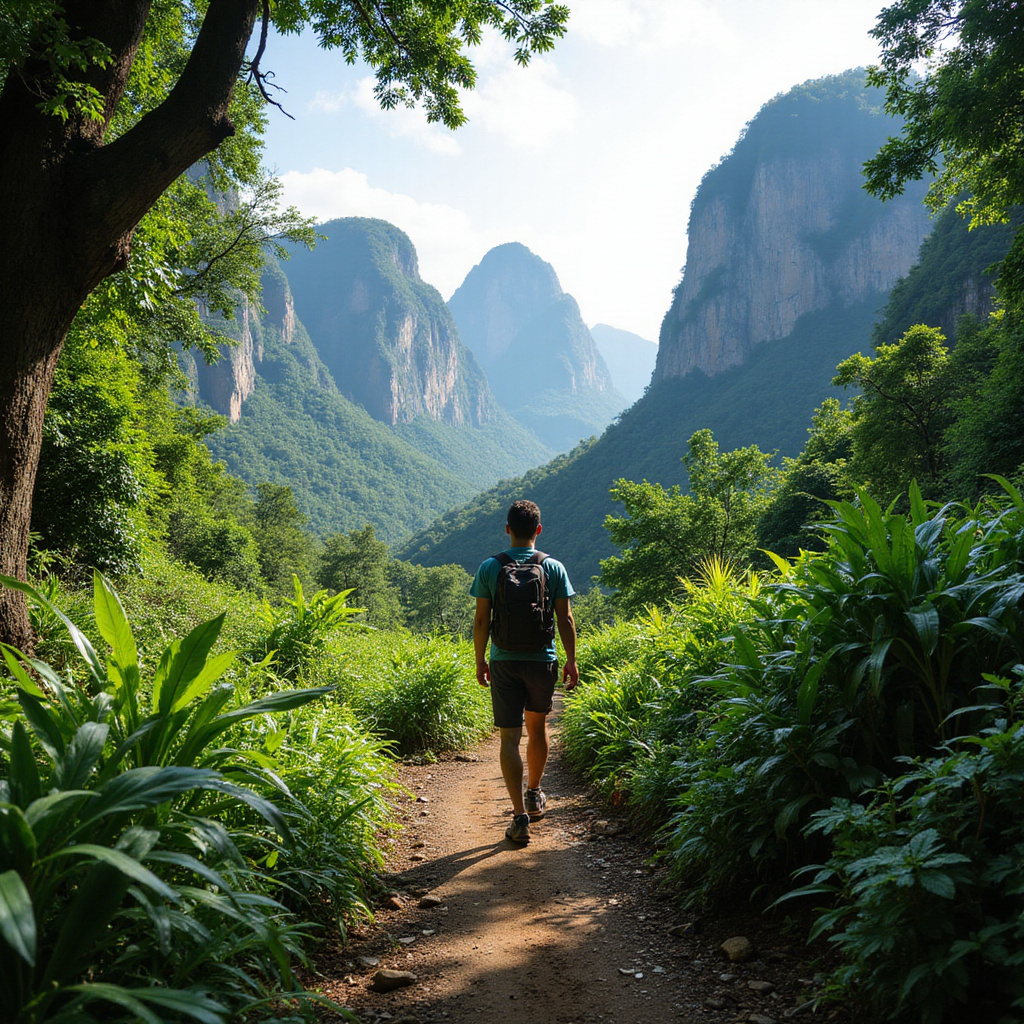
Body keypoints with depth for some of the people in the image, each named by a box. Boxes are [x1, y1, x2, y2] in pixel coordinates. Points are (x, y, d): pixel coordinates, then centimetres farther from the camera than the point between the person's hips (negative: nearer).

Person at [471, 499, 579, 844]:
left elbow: (481, 621, -3)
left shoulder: (489, 567, -4)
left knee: (510, 738, 1)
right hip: (542, 660, 1)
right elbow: (565, 620, -2)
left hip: (504, 661, -1)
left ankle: (520, 815, -5)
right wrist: (571, 660, 8)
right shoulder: (554, 567, -2)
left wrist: (480, 660, 8)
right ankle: (534, 795, 37)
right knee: (537, 728, 21)